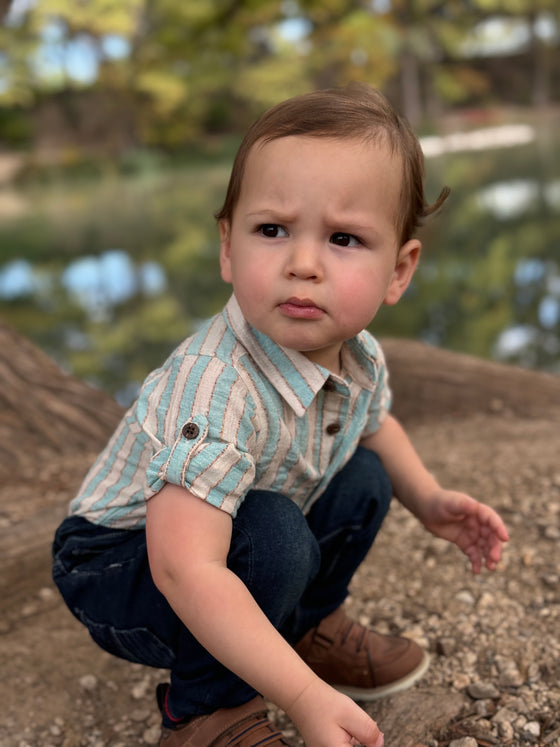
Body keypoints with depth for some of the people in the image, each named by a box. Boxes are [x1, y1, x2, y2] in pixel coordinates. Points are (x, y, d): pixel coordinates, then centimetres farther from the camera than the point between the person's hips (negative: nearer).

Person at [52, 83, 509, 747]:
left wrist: (429, 502, -2)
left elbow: (375, 424, 13)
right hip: (120, 563, -7)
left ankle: (306, 627, 22)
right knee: (274, 535, -31)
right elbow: (186, 570, -42)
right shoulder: (214, 390, -39)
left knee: (362, 479, 2)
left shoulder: (359, 357, -12)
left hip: (243, 529, 7)